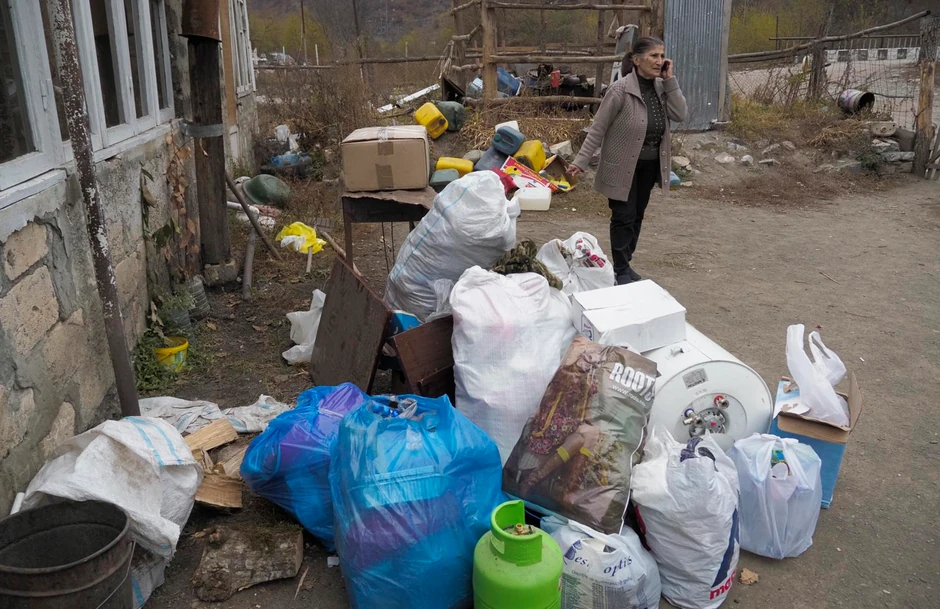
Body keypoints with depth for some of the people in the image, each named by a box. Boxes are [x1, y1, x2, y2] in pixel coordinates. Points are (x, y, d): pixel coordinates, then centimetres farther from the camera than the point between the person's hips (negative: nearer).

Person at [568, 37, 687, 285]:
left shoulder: (661, 87, 1)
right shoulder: (621, 90, -18)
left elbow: (680, 115, -9)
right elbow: (598, 128, -14)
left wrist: (670, 80, -13)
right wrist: (581, 161, -18)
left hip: (650, 165, 6)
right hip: (623, 167, -6)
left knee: (637, 217, 14)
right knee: (624, 218, -1)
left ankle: (626, 264, 27)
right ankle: (620, 271, 11)